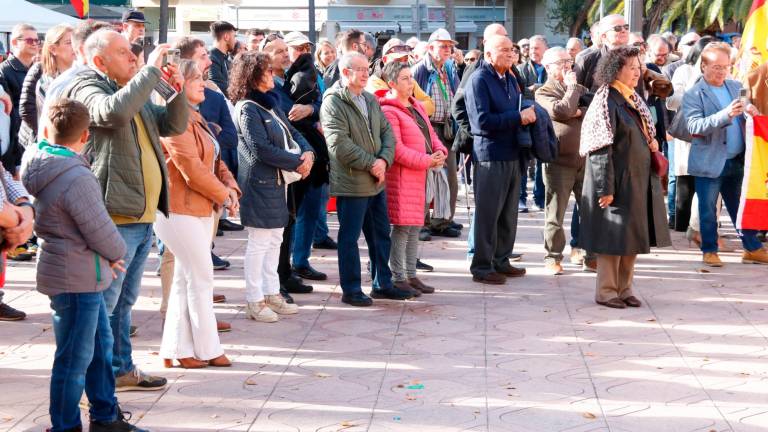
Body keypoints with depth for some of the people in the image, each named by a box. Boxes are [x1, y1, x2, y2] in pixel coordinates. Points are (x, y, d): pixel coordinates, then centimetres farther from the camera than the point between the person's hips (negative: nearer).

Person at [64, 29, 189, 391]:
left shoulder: (134, 92, 19)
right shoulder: (86, 89, -9)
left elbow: (174, 125, 20)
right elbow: (114, 111, -31)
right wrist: (152, 70, -25)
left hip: (142, 217, 9)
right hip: (114, 219, -9)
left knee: (124, 301, 19)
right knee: (102, 305, -4)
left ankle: (121, 369, 30)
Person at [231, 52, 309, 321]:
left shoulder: (270, 103, 13)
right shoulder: (248, 109, -15)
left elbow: (291, 132, 15)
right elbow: (262, 149, -21)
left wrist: (307, 152, -5)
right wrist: (297, 163, -14)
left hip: (275, 183, 9)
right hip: (258, 184, -9)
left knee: (274, 240, 15)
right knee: (259, 243, -3)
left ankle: (271, 294, 25)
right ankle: (254, 302, 5)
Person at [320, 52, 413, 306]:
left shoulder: (371, 100, 13)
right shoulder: (333, 103, -13)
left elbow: (387, 132, 11)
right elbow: (340, 144, -21)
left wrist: (384, 160, -8)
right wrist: (371, 164, -17)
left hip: (377, 181, 8)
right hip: (351, 183, -8)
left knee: (381, 235, 16)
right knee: (349, 238, 1)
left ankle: (382, 284, 28)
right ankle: (351, 290, 11)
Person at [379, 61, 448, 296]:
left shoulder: (417, 106, 16)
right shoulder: (389, 111, -12)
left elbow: (430, 134, 20)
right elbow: (396, 149, -19)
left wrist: (439, 152, -1)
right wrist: (426, 161, -20)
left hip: (421, 175, 9)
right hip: (401, 177, -9)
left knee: (414, 227, 13)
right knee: (402, 227, -6)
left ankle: (411, 275, 22)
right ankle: (397, 278, 1)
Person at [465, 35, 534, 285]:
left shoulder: (509, 78, 15)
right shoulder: (479, 79, -11)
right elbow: (482, 120, -20)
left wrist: (527, 114, 1)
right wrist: (518, 118, -17)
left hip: (512, 153, 8)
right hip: (490, 154, -8)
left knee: (509, 212, 13)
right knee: (488, 213, -2)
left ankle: (501, 261, 24)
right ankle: (482, 267, 5)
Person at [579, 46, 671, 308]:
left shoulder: (634, 100, 12)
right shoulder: (606, 101, -14)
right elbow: (601, 149, -18)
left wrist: (652, 143, 5)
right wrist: (605, 188, -20)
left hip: (639, 180, 8)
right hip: (618, 181, -8)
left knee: (633, 237, 12)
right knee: (613, 237, -1)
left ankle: (624, 287, 22)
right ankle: (606, 291, 9)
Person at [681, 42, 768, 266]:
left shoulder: (736, 86, 10)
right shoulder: (693, 95, -7)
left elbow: (748, 110, 18)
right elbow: (695, 126, -19)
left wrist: (750, 110, -7)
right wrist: (725, 115, -30)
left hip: (737, 161, 5)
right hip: (709, 163, -5)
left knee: (742, 207, 13)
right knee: (708, 210, 5)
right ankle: (709, 251, 17)